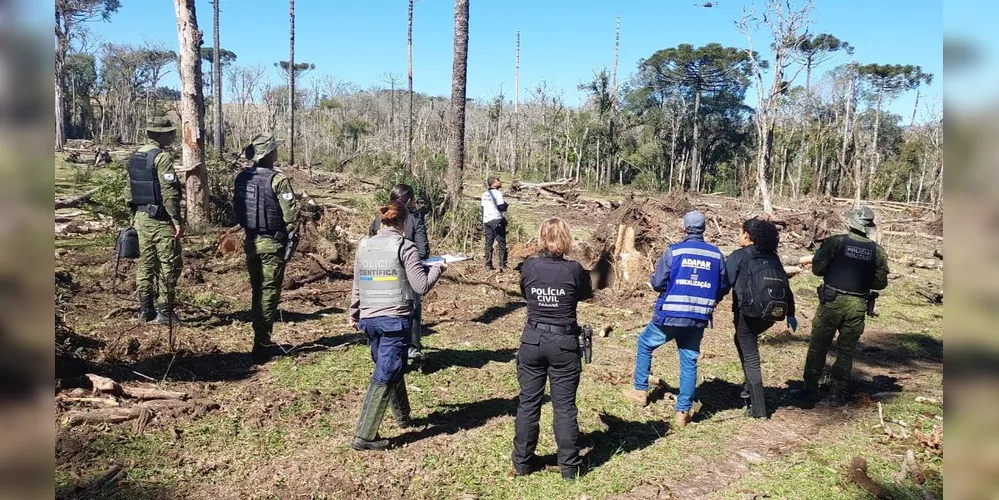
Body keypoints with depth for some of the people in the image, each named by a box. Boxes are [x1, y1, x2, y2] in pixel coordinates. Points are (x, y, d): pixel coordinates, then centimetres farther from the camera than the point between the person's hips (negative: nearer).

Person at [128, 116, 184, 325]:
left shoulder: (136, 156, 12)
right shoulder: (162, 156, -16)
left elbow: (132, 186, 17)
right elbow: (169, 192, -21)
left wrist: (136, 214, 23)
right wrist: (177, 220, -19)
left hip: (141, 216, 9)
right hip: (160, 219, -9)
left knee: (146, 262, 14)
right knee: (169, 265, -2)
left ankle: (145, 309, 20)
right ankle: (164, 312, 0)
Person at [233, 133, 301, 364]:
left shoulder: (242, 177, 4)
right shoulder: (278, 179, -17)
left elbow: (236, 208, 10)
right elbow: (292, 214, -21)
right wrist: (286, 231, -1)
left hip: (251, 241, 7)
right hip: (272, 243, -7)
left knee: (257, 291, 17)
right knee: (269, 293, 1)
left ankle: (262, 340, 27)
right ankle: (262, 345, 3)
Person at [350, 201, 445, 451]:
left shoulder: (364, 246, 6)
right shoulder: (405, 247, -9)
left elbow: (357, 286, 13)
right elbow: (421, 287, -10)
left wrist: (354, 314, 26)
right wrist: (437, 268, 8)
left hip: (369, 319, 6)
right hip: (395, 320, -6)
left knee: (389, 369, 23)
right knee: (384, 378, -1)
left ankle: (403, 417, 39)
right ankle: (363, 436, 0)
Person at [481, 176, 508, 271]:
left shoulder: (484, 194, 13)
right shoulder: (497, 193, -9)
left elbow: (482, 209, 16)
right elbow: (501, 207, -15)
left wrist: (483, 222, 20)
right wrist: (506, 205, 6)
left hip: (486, 220, 6)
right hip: (497, 220, -6)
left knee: (488, 243, 9)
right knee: (501, 243, 0)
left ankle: (488, 264, 7)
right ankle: (502, 264, -2)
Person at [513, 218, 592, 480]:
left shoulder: (529, 267, -7)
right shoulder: (574, 269, -12)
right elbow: (586, 294, 9)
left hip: (532, 340, 2)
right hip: (564, 343, -1)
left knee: (528, 402, 13)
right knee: (565, 405, 9)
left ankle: (523, 461, 23)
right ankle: (569, 466, 19)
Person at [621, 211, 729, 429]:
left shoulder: (674, 251, -9)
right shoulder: (717, 255, 1)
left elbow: (657, 283, -9)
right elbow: (723, 288, 7)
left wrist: (663, 284, 14)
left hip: (670, 315, -3)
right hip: (699, 319, 3)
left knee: (645, 344, 20)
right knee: (689, 362, 12)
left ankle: (641, 391, 26)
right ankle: (683, 412, 13)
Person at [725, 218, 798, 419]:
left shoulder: (738, 257, -5)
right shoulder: (773, 257, 12)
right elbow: (785, 287, 15)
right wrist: (790, 314, 24)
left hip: (749, 313, -6)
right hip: (771, 314, 6)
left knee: (751, 358, 4)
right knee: (742, 340, 30)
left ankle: (758, 409, 7)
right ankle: (749, 384, 27)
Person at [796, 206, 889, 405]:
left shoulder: (836, 242, -10)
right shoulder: (877, 251, -1)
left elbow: (817, 269, -10)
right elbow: (881, 283, 2)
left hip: (832, 301, -2)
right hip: (857, 305, 3)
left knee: (819, 345, 7)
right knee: (846, 350, 13)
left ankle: (810, 389, 11)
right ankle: (837, 392, 17)